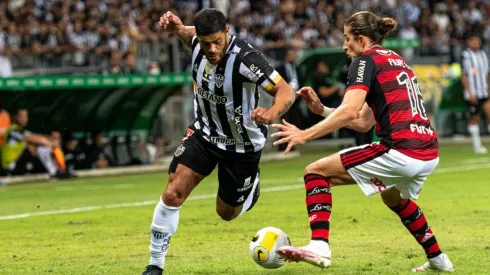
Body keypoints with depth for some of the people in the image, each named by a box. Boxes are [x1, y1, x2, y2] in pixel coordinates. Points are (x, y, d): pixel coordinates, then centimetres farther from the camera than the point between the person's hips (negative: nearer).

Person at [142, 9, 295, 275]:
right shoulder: (200, 44, -15)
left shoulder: (245, 58, -32)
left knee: (227, 212, 13)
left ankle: (252, 186, 48)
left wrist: (272, 113, -54)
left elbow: (285, 92, -32)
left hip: (242, 143, -4)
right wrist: (177, 28, -11)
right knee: (173, 193, -15)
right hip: (204, 132, 4)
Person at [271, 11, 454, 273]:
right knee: (393, 197, 39)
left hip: (400, 151, -9)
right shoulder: (396, 60, 25)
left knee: (316, 171, -1)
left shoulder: (366, 59, -1)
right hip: (429, 154, 9)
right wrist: (321, 109, 21)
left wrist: (305, 134, -14)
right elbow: (364, 123, 25)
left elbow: (349, 111, -16)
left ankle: (319, 246, -14)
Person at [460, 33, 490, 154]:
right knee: (474, 119, 4)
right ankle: (477, 146, 14)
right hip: (472, 93, -4)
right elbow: (463, 76, -8)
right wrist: (470, 93, -13)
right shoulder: (465, 55, -6)